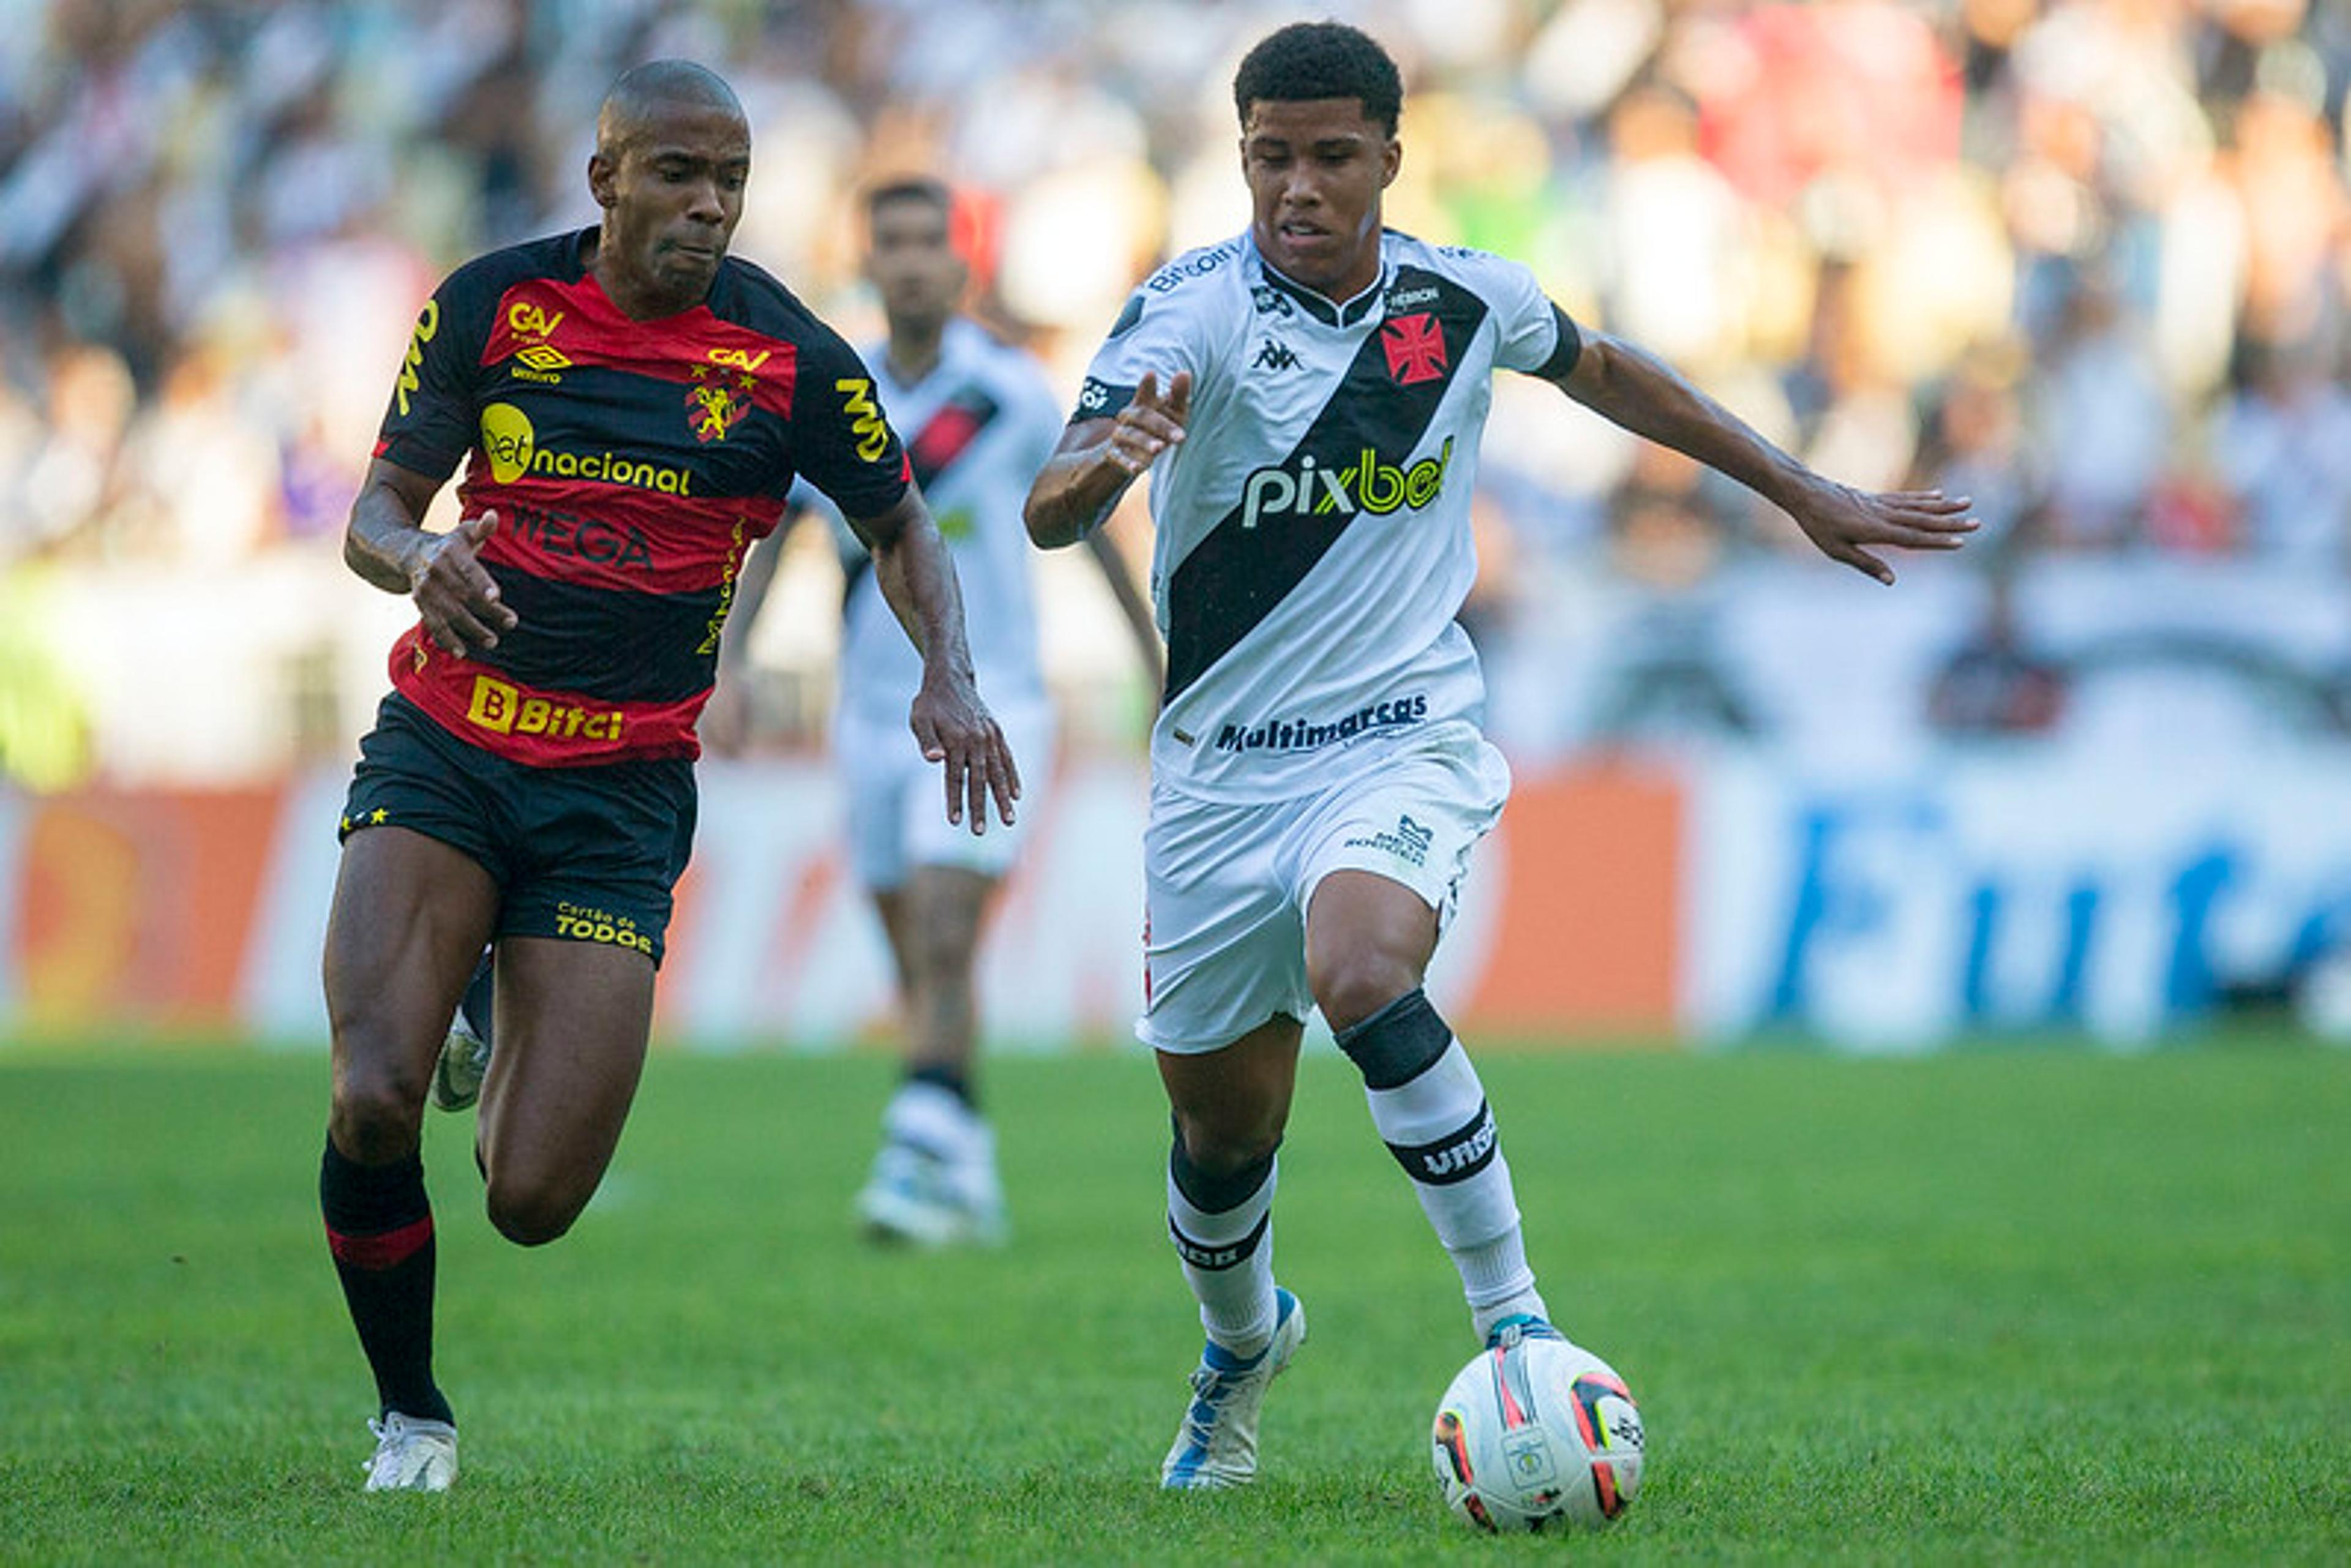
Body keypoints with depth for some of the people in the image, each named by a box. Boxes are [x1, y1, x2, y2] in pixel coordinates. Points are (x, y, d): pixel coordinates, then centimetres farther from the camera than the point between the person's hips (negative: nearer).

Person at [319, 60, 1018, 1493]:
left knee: (534, 1201, -7)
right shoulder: (490, 305, -2)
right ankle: (411, 1418, 4)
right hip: (443, 750, 0)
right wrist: (418, 557, -21)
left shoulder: (793, 362, -5)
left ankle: (518, 1052, 32)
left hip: (620, 794, 0)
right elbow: (378, 510, 3)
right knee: (374, 1101, -22)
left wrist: (949, 677, -9)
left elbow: (902, 529, 10)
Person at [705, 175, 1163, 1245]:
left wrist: (1155, 657, 13)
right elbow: (764, 535, 5)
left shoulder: (1013, 393, -4)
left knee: (943, 946, -18)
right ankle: (968, 1179, 20)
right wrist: (729, 664, -8)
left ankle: (924, 1161, -21)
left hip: (983, 712, -4)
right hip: (872, 716, 4)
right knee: (919, 966, 9)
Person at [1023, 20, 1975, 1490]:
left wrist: (1804, 492, 23)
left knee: (1360, 974, -33)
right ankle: (1244, 1343, 45)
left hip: (1407, 739, -1)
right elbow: (1048, 515, -26)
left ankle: (1515, 1318, -23)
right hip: (1223, 766, 1)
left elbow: (1603, 368, 20)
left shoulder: (1466, 300, -3)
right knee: (1222, 1130, 10)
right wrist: (1103, 466, -51)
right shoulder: (1192, 311, -13)